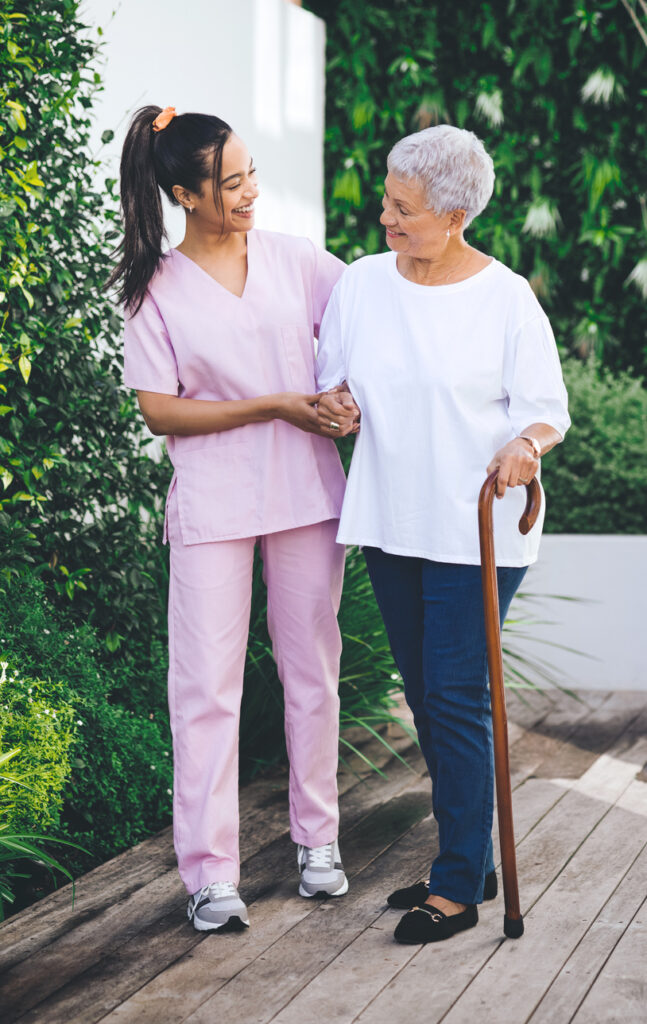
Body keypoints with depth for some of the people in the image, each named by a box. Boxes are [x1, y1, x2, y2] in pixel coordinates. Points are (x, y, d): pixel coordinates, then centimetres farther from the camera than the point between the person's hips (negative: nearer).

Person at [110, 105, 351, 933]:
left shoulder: (291, 257, 4)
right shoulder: (155, 290, -4)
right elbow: (159, 409, -8)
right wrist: (274, 406, -13)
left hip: (306, 492, 3)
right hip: (212, 507, -3)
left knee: (312, 671, 11)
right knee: (207, 686, -2)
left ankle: (317, 837, 27)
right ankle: (210, 871, 6)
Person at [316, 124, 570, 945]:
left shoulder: (506, 298, -7)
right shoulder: (363, 282, 5)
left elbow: (548, 410, -4)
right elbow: (331, 380, 14)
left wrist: (524, 443, -26)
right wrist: (335, 406, -9)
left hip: (476, 528, -5)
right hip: (390, 522, 5)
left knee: (456, 695, -5)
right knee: (423, 694, 12)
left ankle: (459, 886, 6)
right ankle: (469, 857, 27)